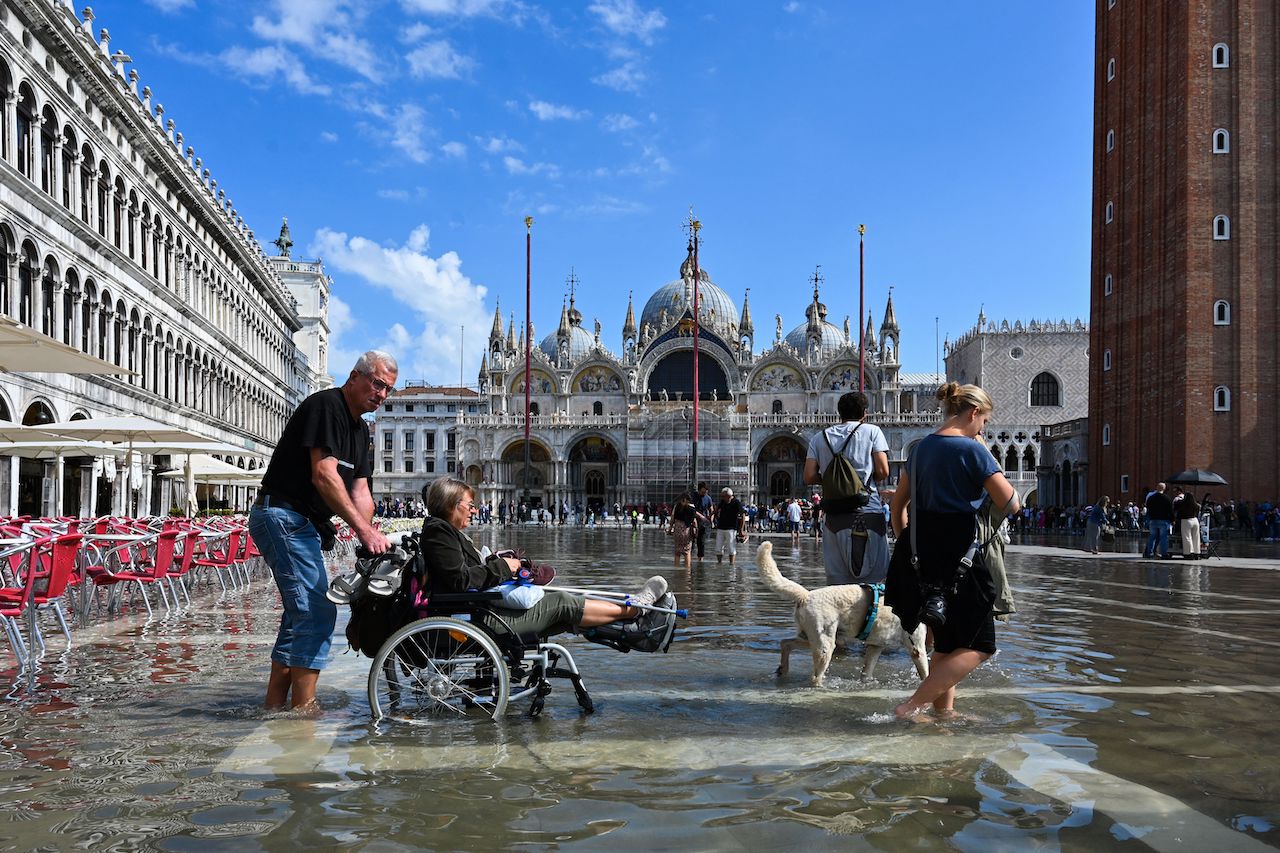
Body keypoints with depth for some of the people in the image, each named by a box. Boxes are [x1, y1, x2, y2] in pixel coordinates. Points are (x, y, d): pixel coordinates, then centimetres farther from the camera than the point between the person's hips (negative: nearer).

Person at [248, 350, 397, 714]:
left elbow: (359, 488, 9)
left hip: (303, 525, 11)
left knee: (302, 613, 14)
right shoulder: (326, 405, -14)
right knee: (317, 612, -14)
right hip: (283, 516, -11)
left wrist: (370, 534, -9)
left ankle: (275, 705, 22)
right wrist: (364, 529, -26)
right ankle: (304, 707, -9)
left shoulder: (360, 428, 17)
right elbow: (324, 476, -24)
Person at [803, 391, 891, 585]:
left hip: (833, 514, 3)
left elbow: (809, 477, 3)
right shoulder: (872, 431, 5)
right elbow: (883, 471, -3)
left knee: (837, 581, 6)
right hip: (868, 513, -3)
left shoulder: (819, 437, 12)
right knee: (874, 581, 0)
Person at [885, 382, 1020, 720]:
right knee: (977, 645, 2)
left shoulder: (922, 448, 12)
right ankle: (911, 706, -6)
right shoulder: (973, 450, -11)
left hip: (921, 554, 8)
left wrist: (907, 544, 26)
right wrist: (990, 462, 5)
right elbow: (1011, 505, -9)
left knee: (947, 642, 20)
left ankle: (944, 711, 26)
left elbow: (898, 505, 18)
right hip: (957, 554, -8)